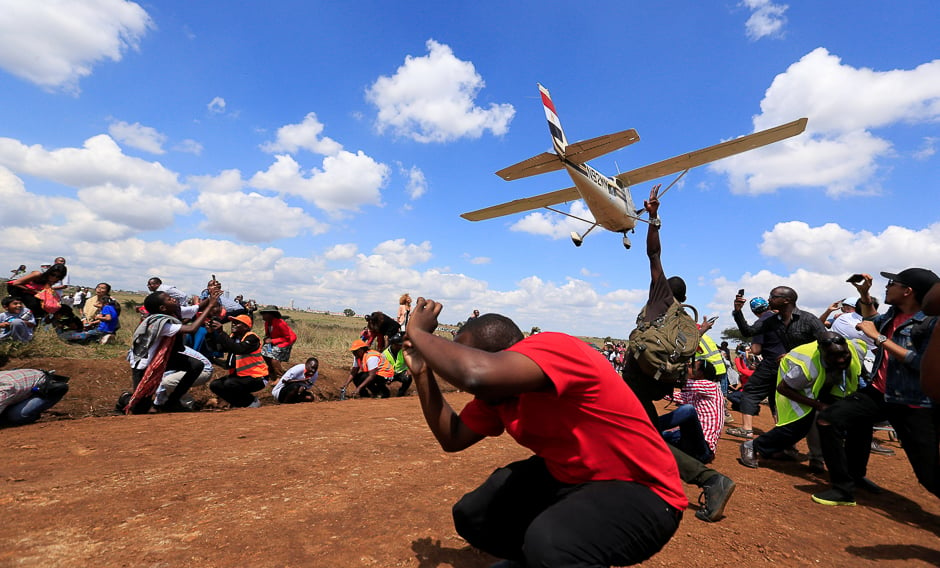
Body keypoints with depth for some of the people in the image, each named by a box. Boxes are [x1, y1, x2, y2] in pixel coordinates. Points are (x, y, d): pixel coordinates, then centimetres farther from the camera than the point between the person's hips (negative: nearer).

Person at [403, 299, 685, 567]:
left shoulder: (552, 348, -29)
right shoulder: (498, 387, -1)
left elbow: (475, 374, -48)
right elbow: (452, 439, 6)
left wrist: (418, 332, -29)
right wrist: (421, 372, -3)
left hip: (637, 490, -8)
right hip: (566, 476, 8)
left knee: (548, 542, -36)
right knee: (471, 515, 4)